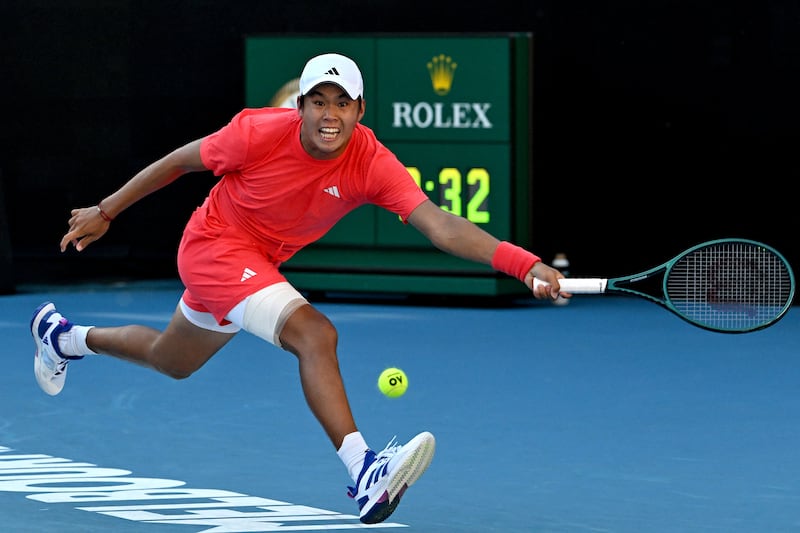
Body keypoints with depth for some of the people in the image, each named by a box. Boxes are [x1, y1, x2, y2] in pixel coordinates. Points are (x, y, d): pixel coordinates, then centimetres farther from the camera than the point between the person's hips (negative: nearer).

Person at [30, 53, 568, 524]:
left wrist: (523, 262, -52)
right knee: (315, 333, -29)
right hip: (213, 246, -5)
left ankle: (67, 338, 57)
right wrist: (106, 211, -1)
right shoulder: (259, 131, -27)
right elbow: (180, 161, -10)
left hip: (262, 264, 5)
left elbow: (440, 225, -37)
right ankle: (365, 473, -36)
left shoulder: (372, 163, -24)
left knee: (173, 361, 30)